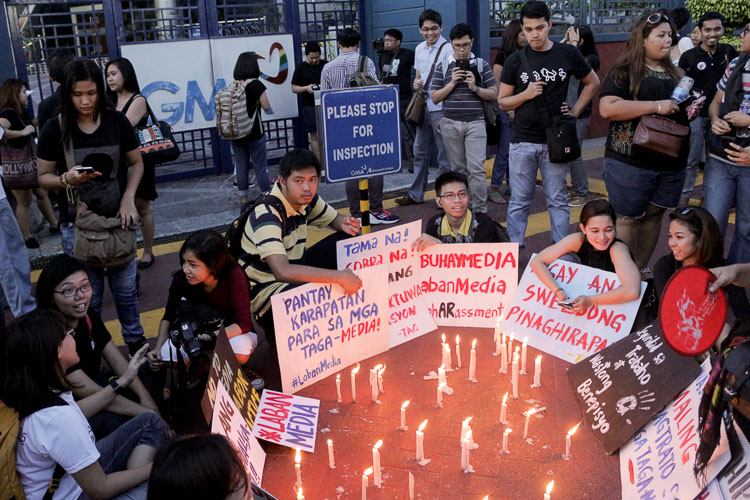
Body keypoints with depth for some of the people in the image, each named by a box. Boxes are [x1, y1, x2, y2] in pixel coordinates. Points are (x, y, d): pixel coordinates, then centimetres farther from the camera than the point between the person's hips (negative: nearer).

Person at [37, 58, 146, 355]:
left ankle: (135, 340, 33)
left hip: (116, 219, 1)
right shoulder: (55, 129, -6)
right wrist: (67, 179, -21)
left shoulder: (117, 122, -2)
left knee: (125, 290, 12)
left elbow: (136, 163, 8)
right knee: (88, 297, 6)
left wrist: (128, 198, -7)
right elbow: (44, 177, 0)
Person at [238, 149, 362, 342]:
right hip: (265, 288, -8)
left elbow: (335, 219, 15)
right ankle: (274, 328, -7)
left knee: (348, 239, -1)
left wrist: (346, 224, -12)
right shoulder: (266, 215, -29)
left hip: (294, 271, 9)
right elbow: (282, 271, -42)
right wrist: (339, 276, -43)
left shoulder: (306, 199, -4)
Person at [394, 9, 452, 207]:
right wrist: (416, 84, -2)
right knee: (420, 152, 15)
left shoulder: (448, 49, -11)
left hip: (441, 109, -7)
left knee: (445, 156, 1)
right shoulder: (419, 49, 11)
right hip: (423, 108, 7)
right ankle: (416, 194, 26)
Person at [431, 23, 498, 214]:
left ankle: (479, 211, -4)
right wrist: (452, 83, -8)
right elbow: (435, 98, 5)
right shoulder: (443, 67, 8)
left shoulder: (482, 65, 6)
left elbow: (494, 95, 5)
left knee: (477, 169, -9)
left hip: (475, 122, -1)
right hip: (451, 123, 2)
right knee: (458, 169, 8)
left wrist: (475, 88, -11)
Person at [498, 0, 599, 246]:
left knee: (557, 200, 7)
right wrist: (526, 94, -13)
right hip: (523, 141, 0)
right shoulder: (515, 60, 0)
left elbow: (592, 82, 14)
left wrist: (575, 111, 4)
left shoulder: (568, 54, 1)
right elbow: (502, 102, 5)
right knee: (520, 201, 5)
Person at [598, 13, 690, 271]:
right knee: (628, 219, -1)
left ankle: (641, 269, 22)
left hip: (672, 161, 7)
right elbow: (607, 108, -19)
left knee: (654, 214, 10)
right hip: (631, 162, -6)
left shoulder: (675, 74, 17)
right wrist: (656, 106, -18)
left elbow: (680, 109, 30)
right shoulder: (624, 72, -4)